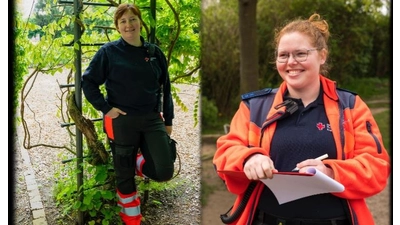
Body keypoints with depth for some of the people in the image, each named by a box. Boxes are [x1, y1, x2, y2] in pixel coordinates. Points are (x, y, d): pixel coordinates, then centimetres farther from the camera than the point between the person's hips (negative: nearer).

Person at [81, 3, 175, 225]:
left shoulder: (155, 53, 5)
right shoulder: (109, 52, -4)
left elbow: (165, 89, 11)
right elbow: (88, 82, 0)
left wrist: (168, 120, 12)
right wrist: (105, 108, -9)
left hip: (152, 120, 3)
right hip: (121, 121, -2)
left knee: (164, 172, -7)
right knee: (124, 174, 8)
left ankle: (140, 161, 27)